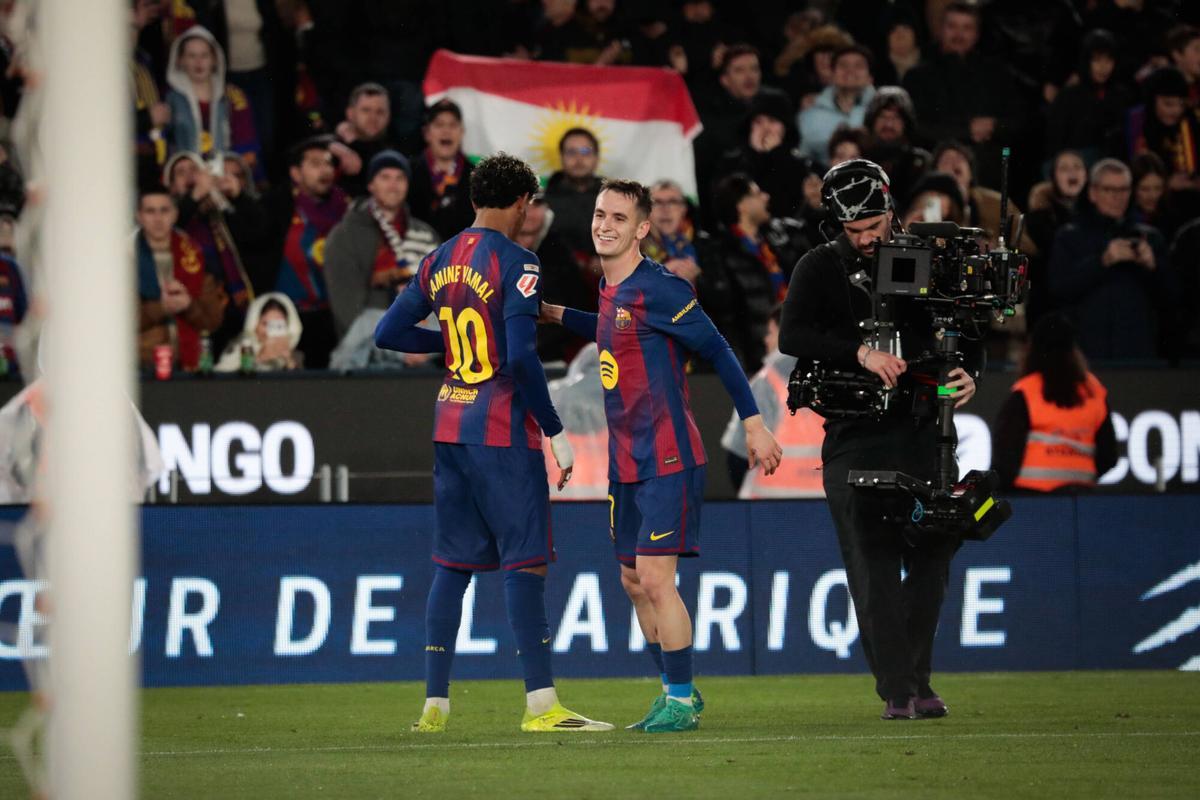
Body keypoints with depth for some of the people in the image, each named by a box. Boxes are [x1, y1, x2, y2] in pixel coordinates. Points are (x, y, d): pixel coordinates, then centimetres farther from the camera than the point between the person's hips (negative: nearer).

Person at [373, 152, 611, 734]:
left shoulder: (439, 262, 10)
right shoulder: (515, 263, -11)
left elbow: (388, 334, 13)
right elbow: (521, 358, -19)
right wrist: (555, 431, -12)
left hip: (449, 424, 7)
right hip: (501, 426, -7)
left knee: (452, 563, 11)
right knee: (524, 560, -6)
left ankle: (434, 703, 10)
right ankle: (540, 703, -9)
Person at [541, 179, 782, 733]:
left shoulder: (658, 289, -15)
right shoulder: (609, 288, 11)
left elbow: (717, 351, -12)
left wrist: (754, 424, -13)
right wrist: (557, 315, 27)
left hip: (667, 458, -9)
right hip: (625, 460, 9)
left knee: (654, 578, -12)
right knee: (634, 582, 11)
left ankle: (681, 700, -3)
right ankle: (675, 693, 22)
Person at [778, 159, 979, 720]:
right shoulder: (820, 268, 3)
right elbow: (791, 336, -12)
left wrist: (968, 376, -6)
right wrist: (861, 353, -24)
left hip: (921, 429, 3)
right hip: (854, 436, -3)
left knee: (933, 555, 3)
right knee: (874, 564, -8)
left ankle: (917, 682, 15)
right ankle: (897, 690, -9)